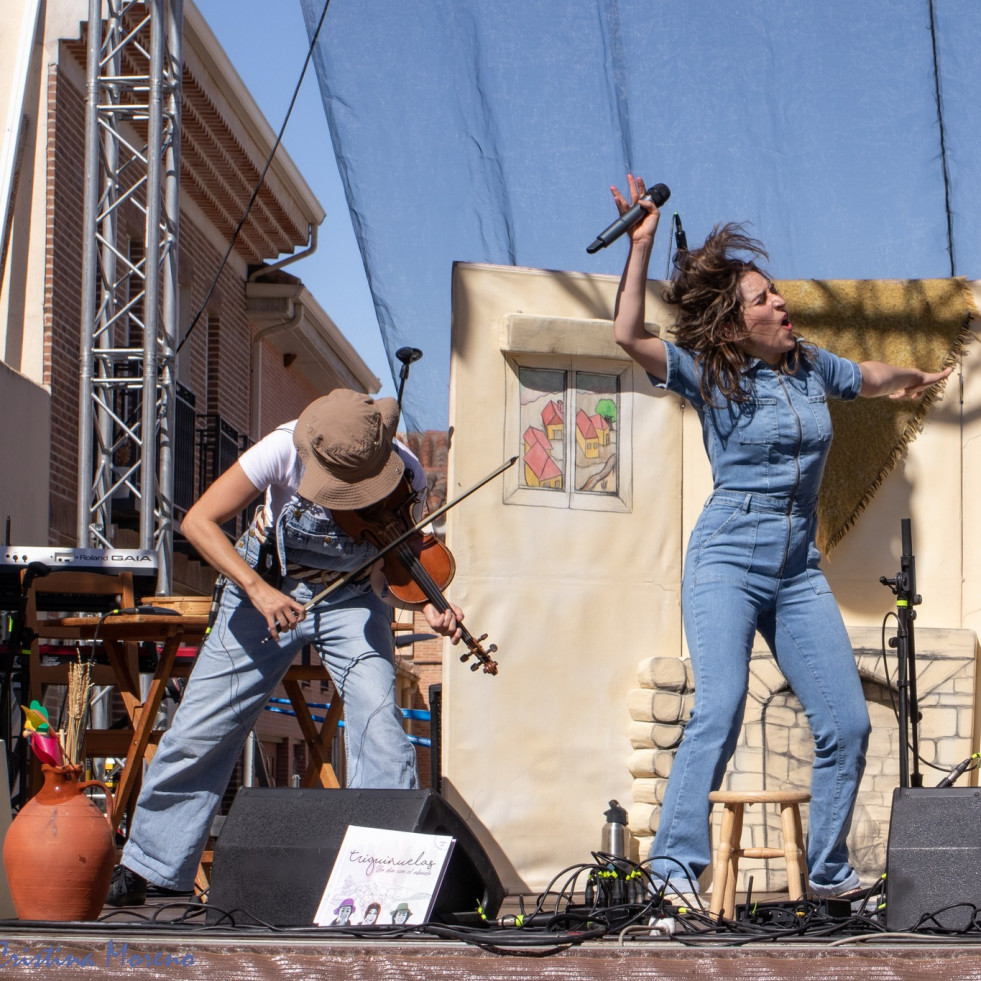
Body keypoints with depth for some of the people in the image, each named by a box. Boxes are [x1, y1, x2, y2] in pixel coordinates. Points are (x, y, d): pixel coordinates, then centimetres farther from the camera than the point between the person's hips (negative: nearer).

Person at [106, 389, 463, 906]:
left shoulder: (404, 474, -21)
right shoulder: (286, 450, -28)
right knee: (198, 728, -1)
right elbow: (199, 521, -26)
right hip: (267, 588, -1)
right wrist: (257, 588, -37)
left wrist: (429, 604, -25)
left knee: (379, 718, -21)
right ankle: (142, 867, 15)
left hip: (352, 600, 1)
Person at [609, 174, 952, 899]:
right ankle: (677, 866, -19)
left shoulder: (809, 365, 10)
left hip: (800, 572, 5)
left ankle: (829, 873, 15)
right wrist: (641, 247, -23)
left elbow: (867, 377, 33)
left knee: (848, 724, 0)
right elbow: (629, 335, -20)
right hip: (728, 562, -5)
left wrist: (913, 379, 50)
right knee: (720, 711, -23)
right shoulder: (709, 375, -4)